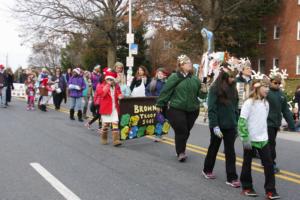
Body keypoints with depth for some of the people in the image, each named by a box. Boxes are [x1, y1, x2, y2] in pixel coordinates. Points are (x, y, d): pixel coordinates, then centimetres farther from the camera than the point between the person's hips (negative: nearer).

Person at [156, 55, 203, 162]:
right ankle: (180, 152, 9)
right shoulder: (174, 77, -9)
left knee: (186, 131, 12)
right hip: (176, 109, -5)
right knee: (181, 131, -7)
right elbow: (165, 91, -8)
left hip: (191, 110, 5)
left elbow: (199, 92, 16)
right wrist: (160, 104, -7)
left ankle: (181, 149, 33)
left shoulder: (195, 79, 8)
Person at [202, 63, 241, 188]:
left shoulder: (233, 89, 5)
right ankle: (207, 170, 34)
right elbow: (211, 109, -16)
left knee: (230, 151, 3)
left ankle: (231, 178, 7)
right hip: (218, 126, -4)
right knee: (214, 148, 13)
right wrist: (215, 126, -21)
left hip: (230, 126, 5)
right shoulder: (215, 89, -13)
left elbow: (235, 108, 10)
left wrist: (237, 125, 9)